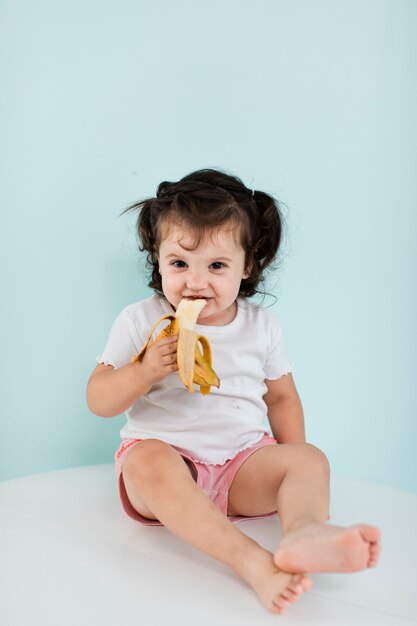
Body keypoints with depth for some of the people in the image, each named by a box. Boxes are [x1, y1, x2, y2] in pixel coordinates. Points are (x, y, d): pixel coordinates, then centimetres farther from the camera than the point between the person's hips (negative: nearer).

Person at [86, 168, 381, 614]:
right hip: (165, 453, -2)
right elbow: (98, 401, 0)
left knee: (310, 458, -21)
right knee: (148, 461, -35)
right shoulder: (139, 321, -1)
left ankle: (301, 532, -53)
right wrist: (144, 372, -21)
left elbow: (281, 397, 15)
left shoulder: (262, 326, 6)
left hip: (244, 460, 3)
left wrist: (292, 471, 2)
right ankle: (252, 562, -47)